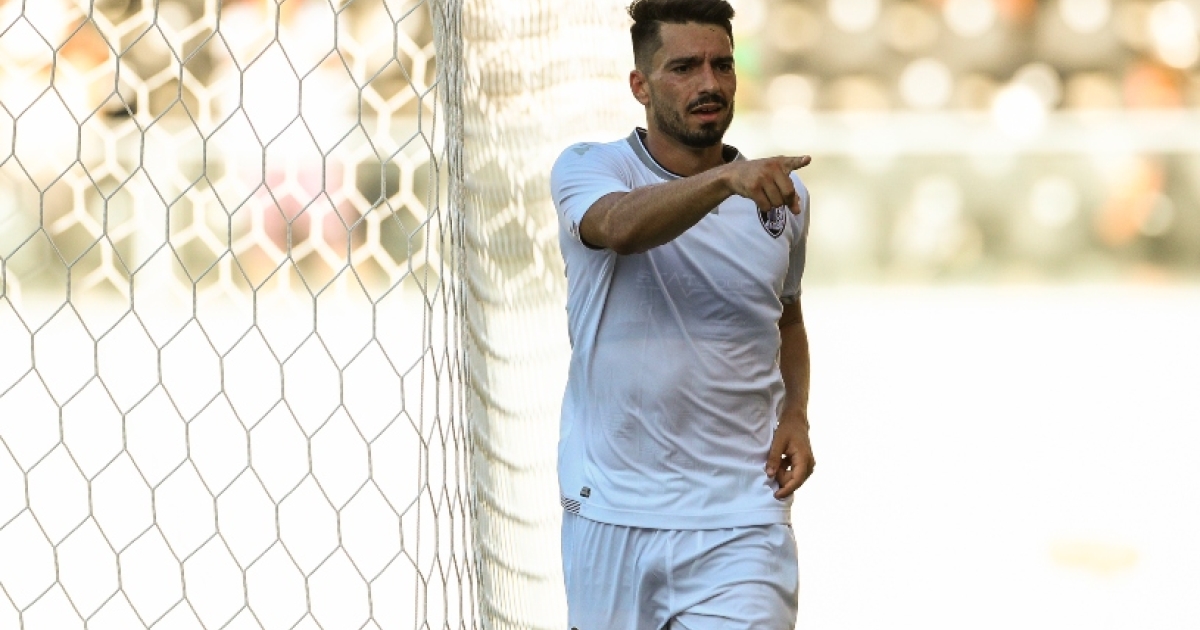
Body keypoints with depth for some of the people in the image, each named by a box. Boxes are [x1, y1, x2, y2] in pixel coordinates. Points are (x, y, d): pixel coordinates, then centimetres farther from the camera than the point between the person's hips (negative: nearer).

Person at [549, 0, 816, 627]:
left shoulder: (784, 196, 6)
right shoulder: (586, 169, -5)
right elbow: (620, 225, -29)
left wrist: (795, 416, 4)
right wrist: (726, 179, -45)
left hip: (740, 521, 1)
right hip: (608, 511, -1)